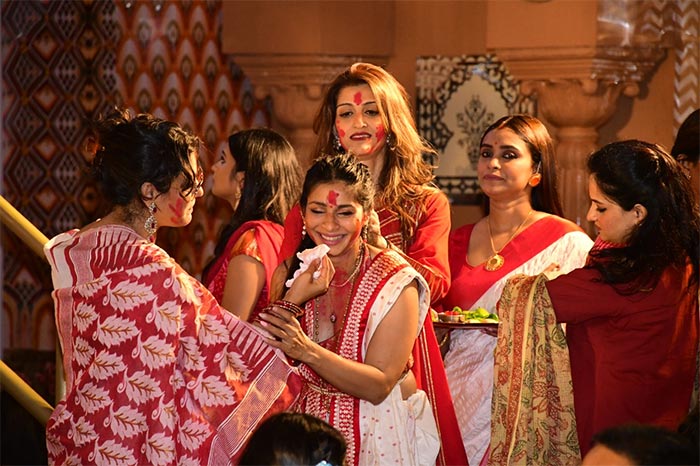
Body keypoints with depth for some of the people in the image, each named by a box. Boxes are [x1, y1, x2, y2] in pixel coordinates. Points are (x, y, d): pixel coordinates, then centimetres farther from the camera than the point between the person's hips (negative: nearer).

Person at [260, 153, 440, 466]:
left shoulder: (395, 283, -13)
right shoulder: (290, 273, 0)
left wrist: (308, 351, -30)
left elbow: (378, 387, -18)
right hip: (305, 424, 2)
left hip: (376, 427, -2)